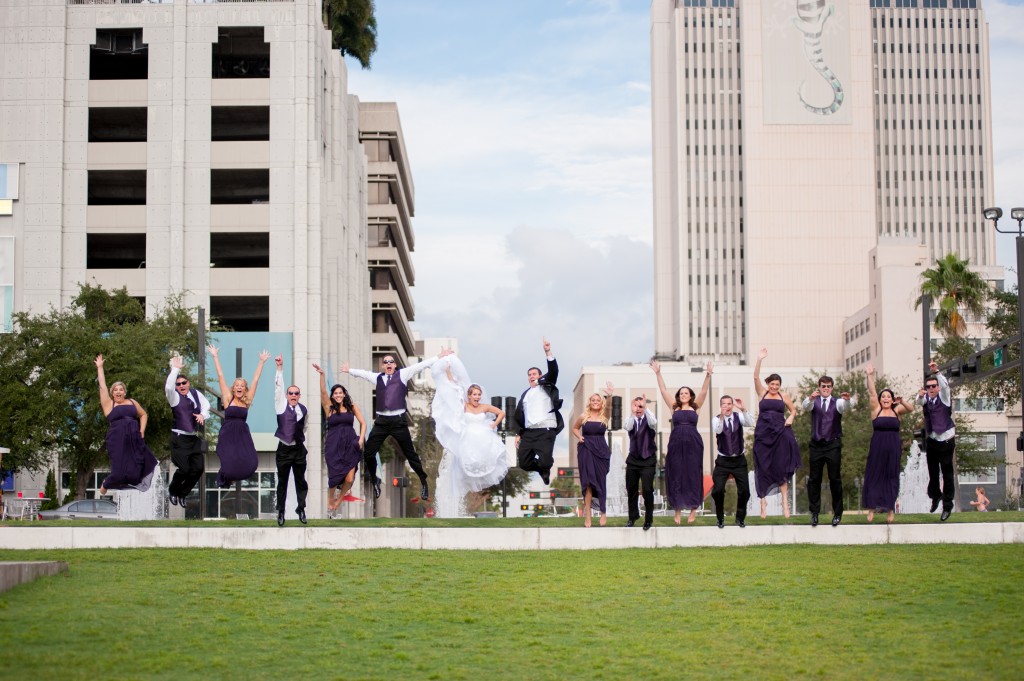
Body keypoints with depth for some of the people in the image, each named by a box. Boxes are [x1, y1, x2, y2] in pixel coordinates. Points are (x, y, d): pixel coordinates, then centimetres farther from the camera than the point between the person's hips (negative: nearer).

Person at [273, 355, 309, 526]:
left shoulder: (303, 410, 3)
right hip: (283, 449, -1)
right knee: (282, 482, 4)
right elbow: (278, 386, -10)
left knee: (300, 481, 5)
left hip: (299, 449, 2)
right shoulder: (281, 405, -2)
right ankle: (281, 512, 12)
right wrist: (280, 368, -18)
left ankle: (301, 509, 15)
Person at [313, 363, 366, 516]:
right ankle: (330, 503, 21)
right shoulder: (329, 407, 4)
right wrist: (322, 375, -22)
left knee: (349, 479, -9)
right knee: (334, 478, -5)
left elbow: (363, 423, 8)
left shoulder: (352, 407, 7)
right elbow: (323, 392, -10)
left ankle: (339, 500, 20)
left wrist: (361, 439, -5)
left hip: (350, 446, 1)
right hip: (333, 446, -1)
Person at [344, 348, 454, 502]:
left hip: (398, 421, -3)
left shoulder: (402, 374, 7)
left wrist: (439, 357, -6)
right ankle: (374, 481, 24)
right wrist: (350, 370, 47)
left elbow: (420, 366, 0)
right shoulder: (377, 377, 16)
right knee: (368, 453, 2)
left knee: (410, 454, 0)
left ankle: (423, 482, 14)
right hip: (381, 421, 3)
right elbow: (362, 373, 33)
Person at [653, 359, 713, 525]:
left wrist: (708, 375, -14)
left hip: (693, 444, -1)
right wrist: (658, 373, -1)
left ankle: (694, 508, 14)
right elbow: (663, 390, 7)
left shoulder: (695, 407, 8)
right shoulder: (674, 407, 10)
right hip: (676, 444, 1)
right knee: (676, 476, 2)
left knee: (693, 476, 4)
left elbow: (703, 391, -1)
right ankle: (678, 510, 9)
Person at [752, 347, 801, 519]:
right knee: (763, 467, 0)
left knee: (781, 467, -1)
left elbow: (793, 410, 20)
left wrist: (790, 418, -1)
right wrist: (759, 360, -17)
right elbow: (756, 377, -7)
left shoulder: (784, 396, 8)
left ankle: (785, 502, 1)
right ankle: (763, 502, 4)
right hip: (763, 433, 0)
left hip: (780, 433, 0)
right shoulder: (762, 393, 6)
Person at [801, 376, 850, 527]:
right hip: (816, 445, 1)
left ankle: (837, 513, 9)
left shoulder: (837, 402, 3)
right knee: (814, 479, 3)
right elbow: (804, 406, -17)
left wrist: (846, 400, -44)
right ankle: (814, 512, 10)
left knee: (835, 479, 1)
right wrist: (811, 398, -40)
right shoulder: (814, 402, 5)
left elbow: (844, 407, -20)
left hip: (833, 445, -1)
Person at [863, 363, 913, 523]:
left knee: (891, 477, 4)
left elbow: (911, 409, -8)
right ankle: (871, 508, 4)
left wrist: (902, 402, -26)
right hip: (877, 448, -1)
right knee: (874, 476, 0)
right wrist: (870, 376, -15)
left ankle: (891, 509, 9)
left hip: (893, 449, 1)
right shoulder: (876, 409, 3)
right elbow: (871, 392, -6)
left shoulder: (896, 410, 6)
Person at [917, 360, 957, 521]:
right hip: (932, 440, 4)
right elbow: (919, 402, -17)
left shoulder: (943, 397, -5)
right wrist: (920, 396, -40)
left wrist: (936, 372, -40)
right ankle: (935, 495, 37)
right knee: (932, 472, 13)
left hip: (946, 441, -4)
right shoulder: (926, 399, 4)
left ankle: (947, 506, 3)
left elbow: (945, 385, -24)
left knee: (947, 473, -2)